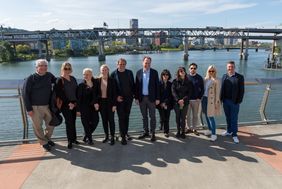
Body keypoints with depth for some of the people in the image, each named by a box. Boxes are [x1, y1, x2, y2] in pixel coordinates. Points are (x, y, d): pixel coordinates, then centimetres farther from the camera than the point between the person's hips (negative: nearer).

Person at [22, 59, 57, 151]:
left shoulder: (49, 75, 3)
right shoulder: (30, 78, -10)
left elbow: (56, 81, 25)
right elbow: (25, 94, -9)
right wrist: (29, 109, -12)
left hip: (48, 106, 5)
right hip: (36, 107, -5)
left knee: (51, 124, 15)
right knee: (38, 126, 6)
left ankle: (47, 138, 39)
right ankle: (44, 142, 26)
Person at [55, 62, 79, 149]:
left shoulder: (73, 79, 10)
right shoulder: (59, 80, -5)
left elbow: (76, 91, 12)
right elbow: (59, 94, -10)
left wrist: (75, 102, 1)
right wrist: (68, 103, -13)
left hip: (74, 104, 4)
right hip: (65, 105, -4)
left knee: (73, 121, 8)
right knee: (69, 122, -4)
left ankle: (73, 138, 19)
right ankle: (70, 141, 7)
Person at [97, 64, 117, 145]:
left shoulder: (112, 80, -6)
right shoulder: (98, 80, 1)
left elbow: (114, 93, -7)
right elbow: (96, 92, 4)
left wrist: (114, 104, -11)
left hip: (110, 102, -3)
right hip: (101, 102, 3)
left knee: (111, 120, 2)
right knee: (104, 120, 11)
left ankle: (112, 137, 13)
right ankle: (106, 136, 26)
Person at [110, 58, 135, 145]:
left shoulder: (129, 72, 6)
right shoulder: (113, 74, -4)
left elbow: (133, 84, 11)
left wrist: (133, 94, 3)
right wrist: (116, 96, -11)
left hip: (129, 98, 4)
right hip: (119, 99, -3)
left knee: (127, 116, 13)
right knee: (121, 117, -1)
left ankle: (126, 133, 28)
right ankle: (123, 136, 7)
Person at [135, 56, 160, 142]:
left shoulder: (154, 72, -3)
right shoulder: (138, 72, 3)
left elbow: (157, 86, -4)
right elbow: (136, 86, 4)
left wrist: (157, 98, -7)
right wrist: (136, 98, 0)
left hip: (151, 98, -2)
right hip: (142, 98, 2)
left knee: (152, 116, 6)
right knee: (144, 117, 13)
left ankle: (153, 133, 17)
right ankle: (146, 132, 26)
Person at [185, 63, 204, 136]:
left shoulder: (199, 78, 2)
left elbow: (202, 89, 4)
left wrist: (199, 97, -4)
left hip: (196, 100, 0)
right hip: (187, 99, 0)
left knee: (195, 115, 8)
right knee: (187, 115, 5)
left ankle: (194, 129, 19)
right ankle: (188, 128, 19)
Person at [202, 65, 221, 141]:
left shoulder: (216, 81, -9)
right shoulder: (205, 79, 8)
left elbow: (218, 92, -10)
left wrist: (216, 102, -12)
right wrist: (202, 98, 9)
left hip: (211, 100, -6)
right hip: (204, 98, 6)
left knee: (211, 117, -7)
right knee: (206, 116, 14)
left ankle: (214, 134, 0)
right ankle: (210, 130, 32)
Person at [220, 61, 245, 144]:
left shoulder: (240, 77, -5)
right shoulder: (224, 76, 7)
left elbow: (241, 90, -6)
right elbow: (222, 88, 7)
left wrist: (239, 101, -11)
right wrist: (221, 99, 1)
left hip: (234, 102, -4)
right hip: (226, 101, 4)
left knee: (234, 119, 3)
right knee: (228, 117, 16)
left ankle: (234, 134, 14)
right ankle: (229, 131, 32)